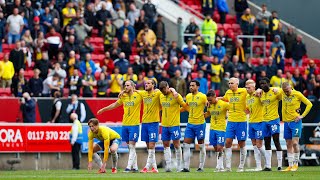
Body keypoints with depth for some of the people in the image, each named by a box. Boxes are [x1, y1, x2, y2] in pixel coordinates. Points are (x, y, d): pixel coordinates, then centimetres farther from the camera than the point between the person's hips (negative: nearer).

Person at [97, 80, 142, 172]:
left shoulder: (138, 95, -5)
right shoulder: (123, 96, 11)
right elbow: (115, 105, 26)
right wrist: (103, 109, 30)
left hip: (134, 124, -5)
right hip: (125, 124, 5)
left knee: (131, 146, -8)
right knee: (130, 147, 7)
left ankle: (129, 166, -11)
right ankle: (135, 167, 13)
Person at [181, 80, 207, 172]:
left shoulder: (202, 97, -10)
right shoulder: (188, 96, 8)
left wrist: (203, 115, -9)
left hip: (200, 124, -6)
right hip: (190, 123, 6)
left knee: (201, 146, 3)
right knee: (186, 145, -3)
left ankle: (201, 167, 10)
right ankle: (186, 167, -2)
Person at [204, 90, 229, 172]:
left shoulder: (223, 104, -12)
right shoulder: (210, 105, 6)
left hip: (221, 129, -6)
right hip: (212, 129, 6)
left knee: (219, 148, -11)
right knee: (216, 149, 6)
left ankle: (219, 166, -6)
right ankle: (221, 166, 13)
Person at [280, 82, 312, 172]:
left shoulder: (297, 94, -10)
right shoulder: (282, 93, 3)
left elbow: (309, 104, -4)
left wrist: (302, 116, -7)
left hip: (295, 121, -5)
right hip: (286, 122, 5)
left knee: (295, 143, -13)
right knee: (288, 145, 6)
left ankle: (295, 164, -2)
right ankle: (290, 166, 10)